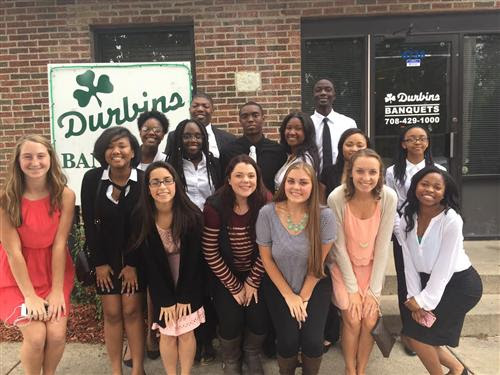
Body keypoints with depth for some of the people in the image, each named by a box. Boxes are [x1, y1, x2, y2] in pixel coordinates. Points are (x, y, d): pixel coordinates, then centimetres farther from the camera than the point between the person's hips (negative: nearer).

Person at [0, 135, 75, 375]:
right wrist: (29, 295, -15)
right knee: (35, 336, -12)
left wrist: (57, 290, -12)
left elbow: (59, 244, -12)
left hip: (54, 270, 1)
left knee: (56, 335, -8)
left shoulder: (65, 196, -12)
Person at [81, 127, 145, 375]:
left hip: (135, 257, -1)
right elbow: (89, 224, -4)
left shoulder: (144, 180, -13)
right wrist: (99, 262, -6)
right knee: (111, 313, 5)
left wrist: (133, 264, -10)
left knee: (132, 310, 2)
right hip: (105, 257, 2)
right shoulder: (92, 179, -8)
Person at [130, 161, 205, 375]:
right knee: (167, 334, 5)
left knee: (186, 332, 6)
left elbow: (193, 258, -13)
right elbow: (149, 263, -11)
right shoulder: (141, 218, -16)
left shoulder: (192, 215, -19)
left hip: (188, 283, 0)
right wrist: (166, 299, -10)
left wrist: (184, 296, -11)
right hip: (160, 284, 1)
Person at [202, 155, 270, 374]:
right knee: (230, 322, -7)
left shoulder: (265, 203, -17)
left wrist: (252, 281, -8)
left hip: (256, 274, 1)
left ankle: (252, 354, 30)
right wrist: (234, 286, -9)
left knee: (259, 320, -7)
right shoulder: (215, 207, -21)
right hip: (225, 275, -1)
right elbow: (210, 253, -14)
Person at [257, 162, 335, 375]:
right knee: (288, 340, -11)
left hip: (315, 286, 0)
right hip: (279, 287, 0)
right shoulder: (267, 213, -18)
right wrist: (289, 295, -6)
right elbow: (266, 258, -8)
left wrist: (304, 297, -5)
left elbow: (318, 261, -8)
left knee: (313, 340, -11)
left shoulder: (324, 215, -18)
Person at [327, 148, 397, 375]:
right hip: (344, 266, -1)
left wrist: (374, 289, -11)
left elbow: (382, 245, -13)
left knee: (370, 320, -6)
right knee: (352, 320, -8)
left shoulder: (389, 197, -21)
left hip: (372, 266, 2)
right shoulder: (337, 198, -25)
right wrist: (352, 288, -12)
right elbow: (340, 246, -15)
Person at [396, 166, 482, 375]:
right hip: (429, 281, 6)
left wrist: (423, 300, -16)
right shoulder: (408, 217, -5)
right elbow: (409, 261, -5)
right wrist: (415, 297, -10)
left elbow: (444, 266, -21)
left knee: (417, 334, -7)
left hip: (460, 284, -6)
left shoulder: (451, 219, -22)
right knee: (413, 334, 8)